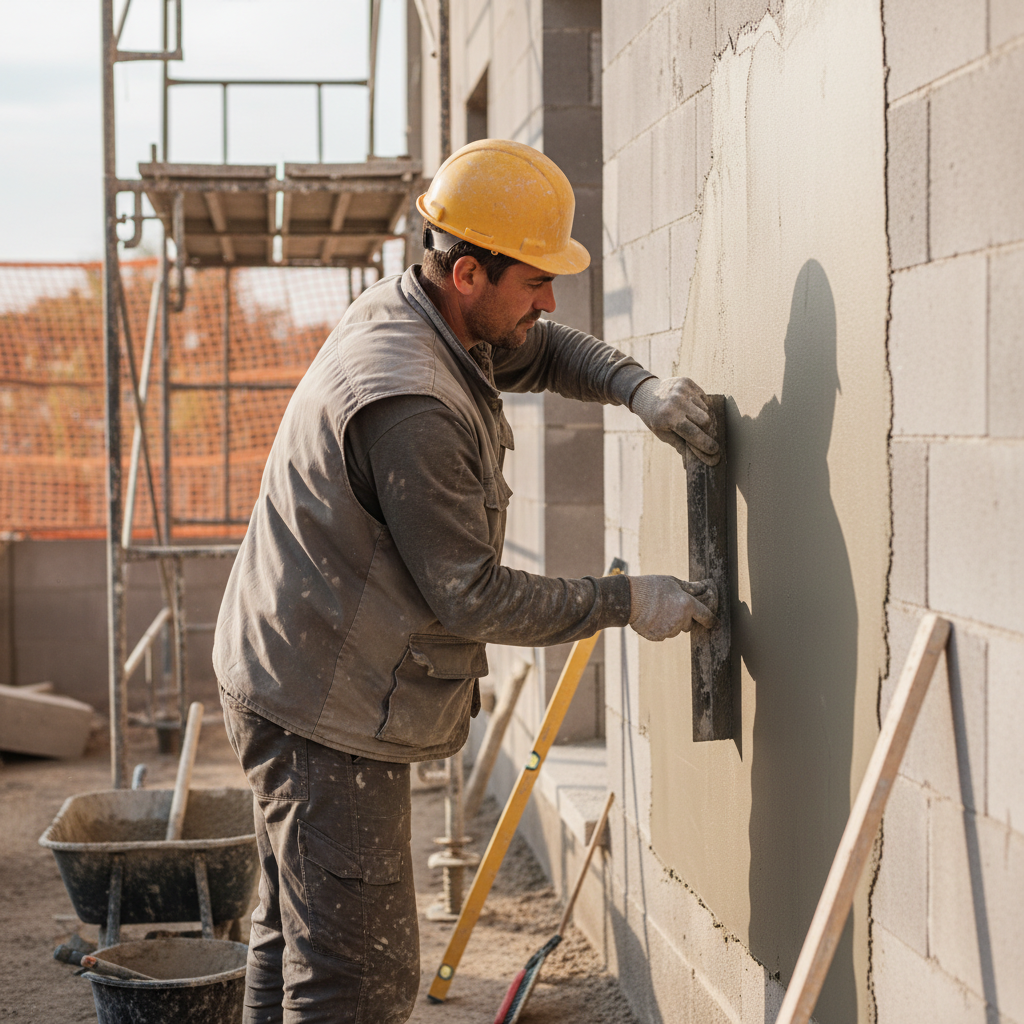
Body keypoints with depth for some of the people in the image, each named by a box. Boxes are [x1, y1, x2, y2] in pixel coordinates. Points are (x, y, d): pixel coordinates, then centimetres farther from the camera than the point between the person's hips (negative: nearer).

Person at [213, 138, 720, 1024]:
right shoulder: (409, 405, -28)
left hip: (296, 690, 11)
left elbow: (543, 353, 21)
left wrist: (638, 387, 2)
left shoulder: (410, 314, 4)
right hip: (329, 717, -11)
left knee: (297, 943, 21)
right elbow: (470, 595, -23)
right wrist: (627, 602, -15)